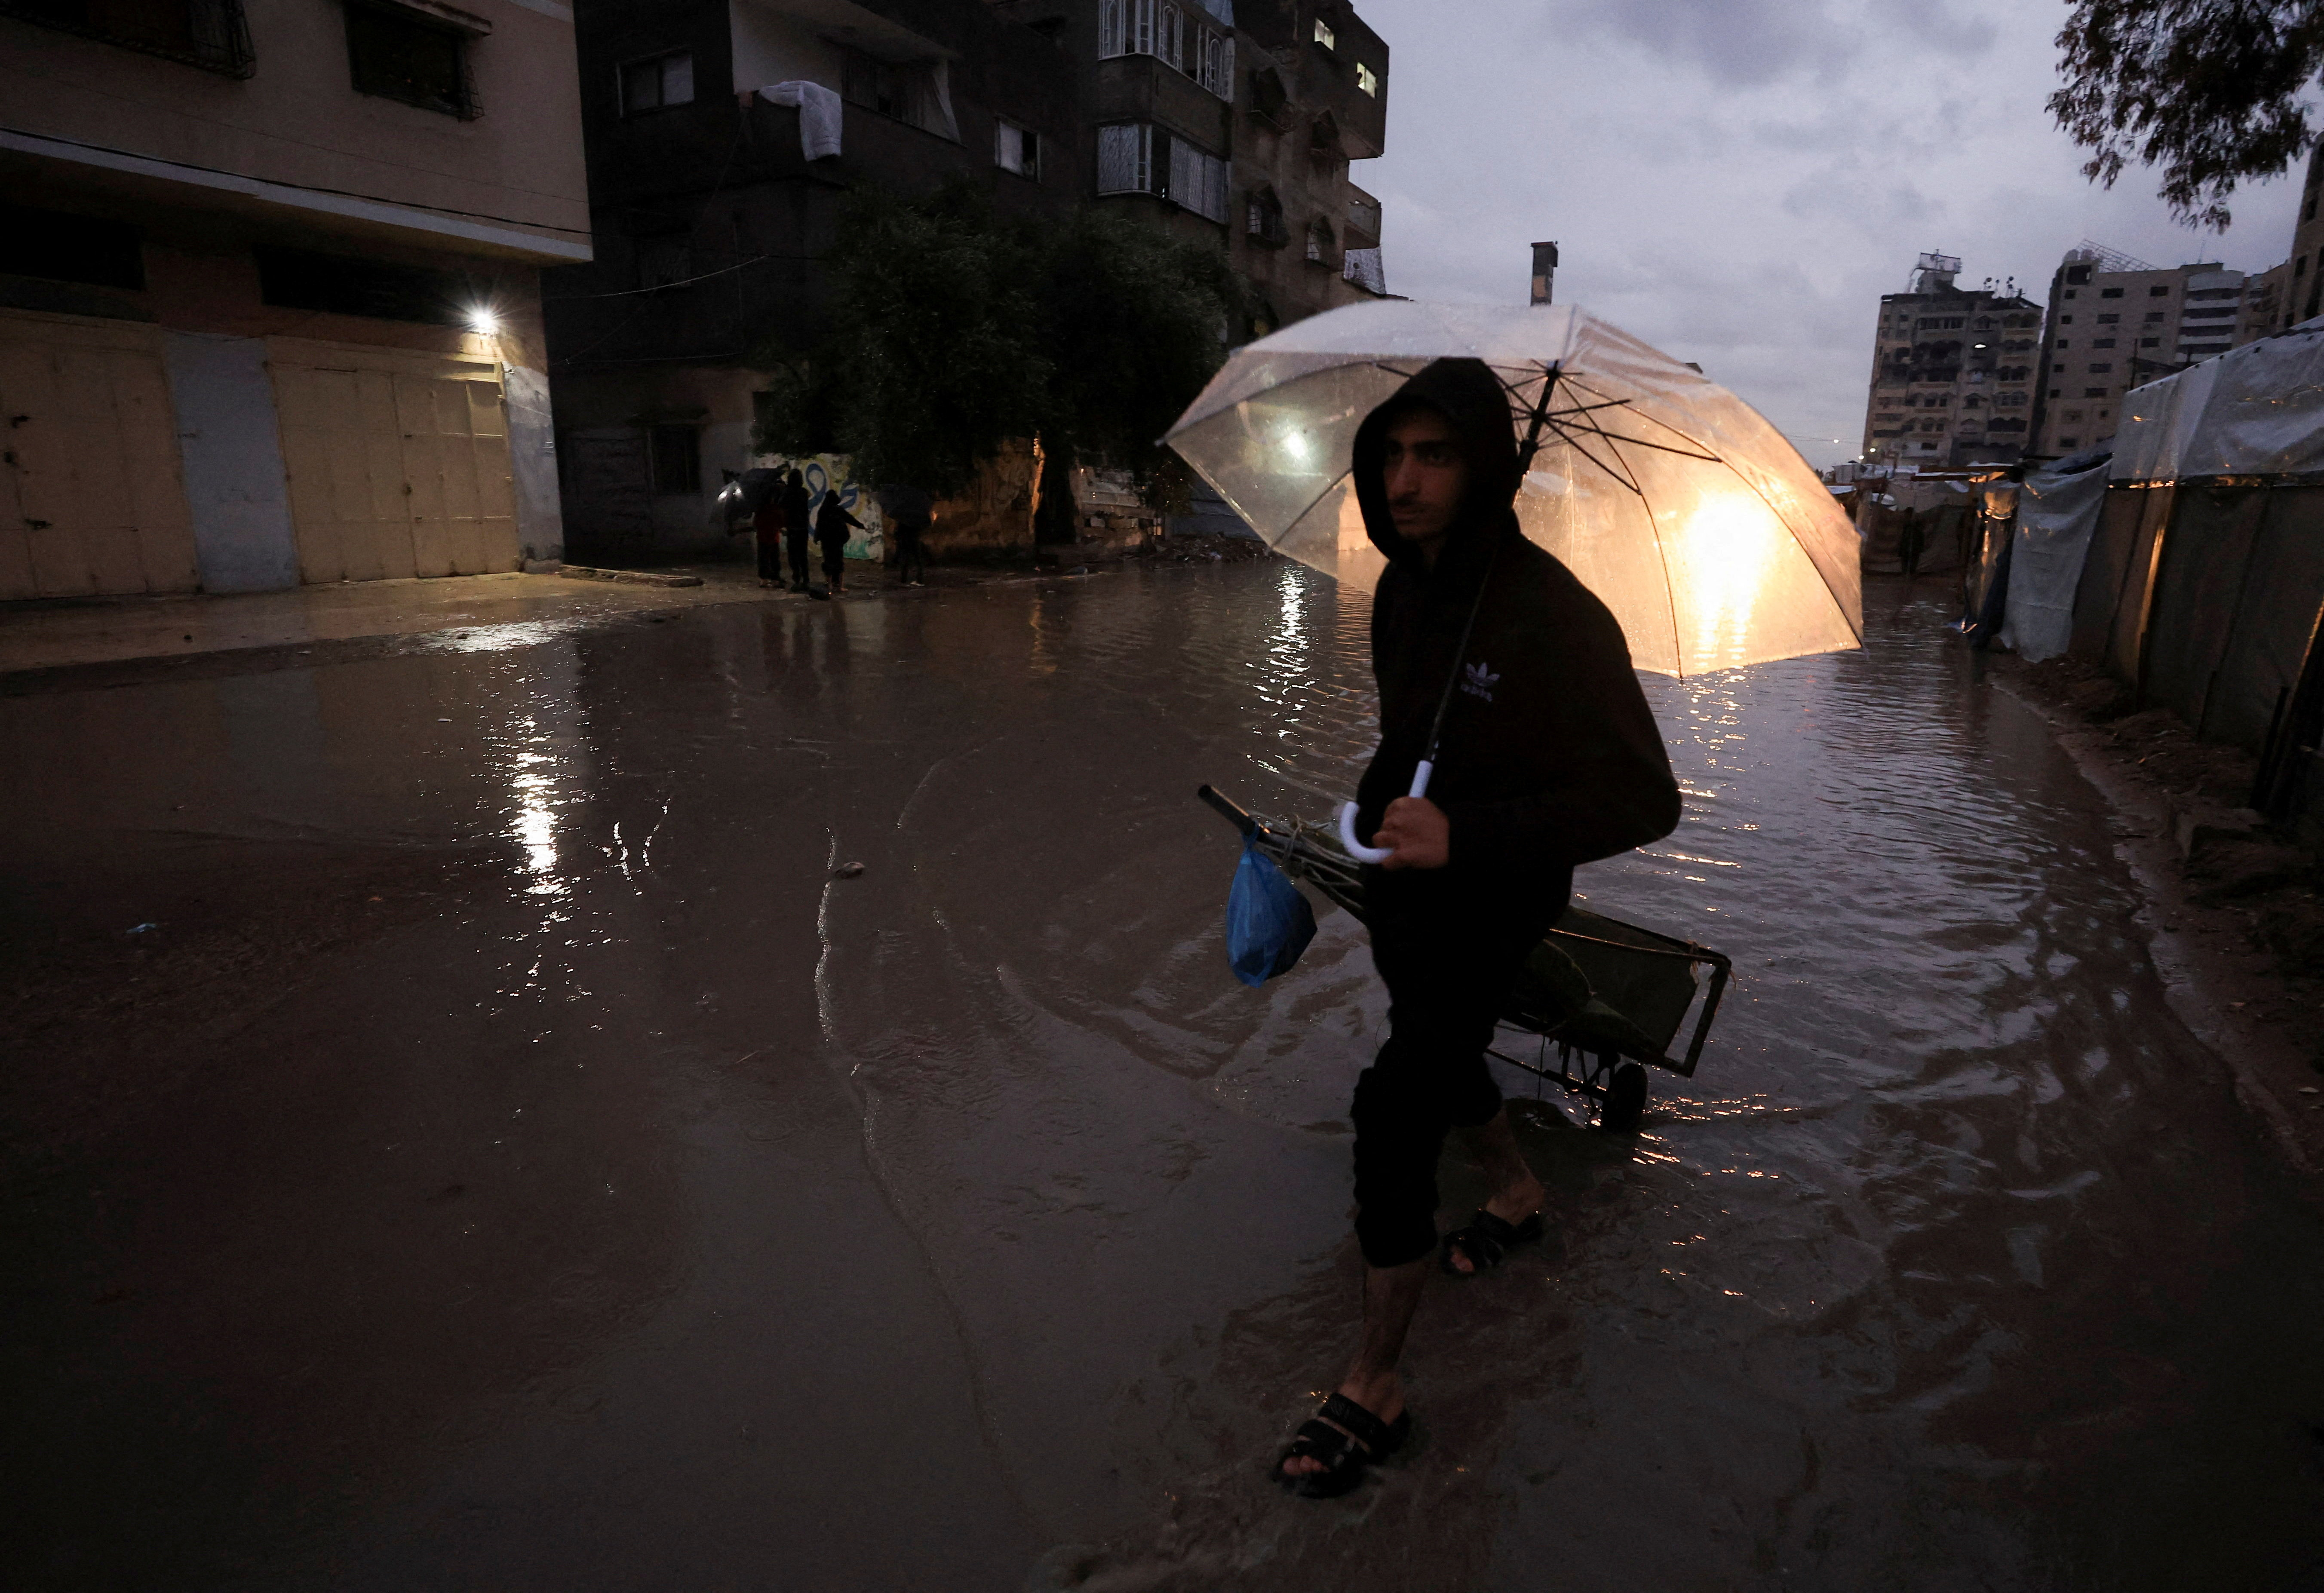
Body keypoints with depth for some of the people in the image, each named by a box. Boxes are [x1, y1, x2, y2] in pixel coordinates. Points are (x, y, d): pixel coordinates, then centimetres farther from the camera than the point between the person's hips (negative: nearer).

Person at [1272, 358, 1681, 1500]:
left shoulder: (1552, 616, -26)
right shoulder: (1402, 587, -2)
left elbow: (1643, 800, -27)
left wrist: (1467, 834, -36)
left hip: (1488, 907, -8)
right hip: (1406, 889, 8)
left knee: (1393, 1112, -10)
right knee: (1441, 1060, 26)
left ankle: (1373, 1389, 8)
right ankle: (1517, 1194, 57)